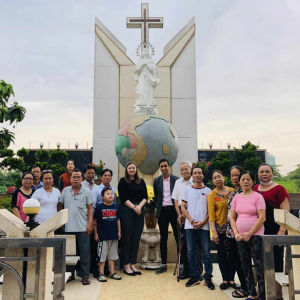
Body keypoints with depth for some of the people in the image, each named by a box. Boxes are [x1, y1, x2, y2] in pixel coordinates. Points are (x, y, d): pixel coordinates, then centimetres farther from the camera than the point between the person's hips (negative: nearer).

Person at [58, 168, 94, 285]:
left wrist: (90, 223, -7)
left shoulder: (86, 191, 1)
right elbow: (60, 205, 12)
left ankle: (85, 274, 10)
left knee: (84, 251, 0)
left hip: (83, 227, -2)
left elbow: (90, 208, 0)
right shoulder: (66, 190, 7)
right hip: (68, 227, 2)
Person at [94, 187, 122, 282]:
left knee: (112, 255, 15)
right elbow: (95, 221, -5)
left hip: (114, 235, 5)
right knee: (102, 255, 5)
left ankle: (112, 272, 26)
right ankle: (101, 274, 16)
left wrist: (119, 232, 9)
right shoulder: (99, 207, -8)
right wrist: (96, 233, -6)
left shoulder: (115, 207, 4)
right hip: (103, 235, -4)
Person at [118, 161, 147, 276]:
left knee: (136, 239, 7)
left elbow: (145, 196, 9)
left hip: (139, 211, 4)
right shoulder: (123, 181, 1)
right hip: (126, 211, -4)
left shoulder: (141, 181, 12)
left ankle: (133, 264, 17)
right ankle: (126, 265, 11)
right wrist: (133, 207, -12)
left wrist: (139, 206, -8)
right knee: (126, 238, 1)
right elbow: (122, 197, -6)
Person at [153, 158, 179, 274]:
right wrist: (161, 204, 7)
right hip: (162, 211, 2)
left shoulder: (176, 180, -3)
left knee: (178, 237, 3)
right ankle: (163, 264, 19)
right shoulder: (156, 180, 5)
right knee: (163, 239, 9)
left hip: (173, 210, -2)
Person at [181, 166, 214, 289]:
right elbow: (183, 207, 4)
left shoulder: (208, 191, 5)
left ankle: (208, 278, 14)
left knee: (206, 253, 2)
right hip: (190, 226, 1)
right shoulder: (187, 190, 7)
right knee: (191, 252, 7)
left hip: (204, 226, -1)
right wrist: (192, 221, -7)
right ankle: (194, 277, 19)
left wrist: (203, 222, -9)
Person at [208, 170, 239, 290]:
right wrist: (214, 232, -12)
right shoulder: (212, 194, -5)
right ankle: (225, 279, 18)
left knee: (232, 254, 8)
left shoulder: (232, 191, 2)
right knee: (222, 254, 6)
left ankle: (231, 279, 20)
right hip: (220, 228, -2)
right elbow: (211, 214, -7)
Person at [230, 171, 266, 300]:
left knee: (259, 266, -2)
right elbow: (232, 217, 8)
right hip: (240, 236, 5)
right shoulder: (236, 197, 8)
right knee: (245, 265, 12)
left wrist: (249, 234, -14)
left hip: (255, 235, -5)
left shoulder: (257, 197, -6)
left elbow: (262, 218, -12)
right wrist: (236, 233, -5)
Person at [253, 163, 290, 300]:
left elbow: (285, 211, -10)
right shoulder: (255, 189, 9)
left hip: (274, 232, -5)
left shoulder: (279, 189, -6)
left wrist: (282, 231, -17)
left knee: (275, 263, 4)